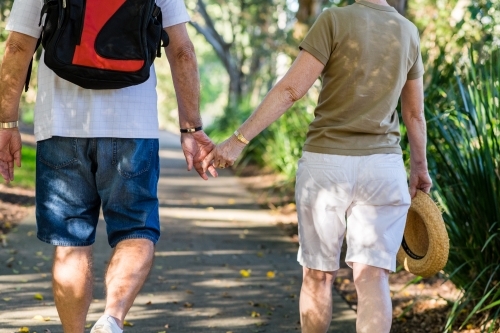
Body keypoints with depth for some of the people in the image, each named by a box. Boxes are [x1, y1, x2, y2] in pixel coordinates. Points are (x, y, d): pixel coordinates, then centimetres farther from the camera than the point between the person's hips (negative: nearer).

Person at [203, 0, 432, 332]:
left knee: (318, 274, 12)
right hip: (383, 166, 2)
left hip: (326, 163, -2)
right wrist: (420, 167, 27)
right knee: (372, 277, -3)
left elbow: (291, 89, -15)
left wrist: (239, 139, -14)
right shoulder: (408, 31, 8)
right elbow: (415, 113, 15)